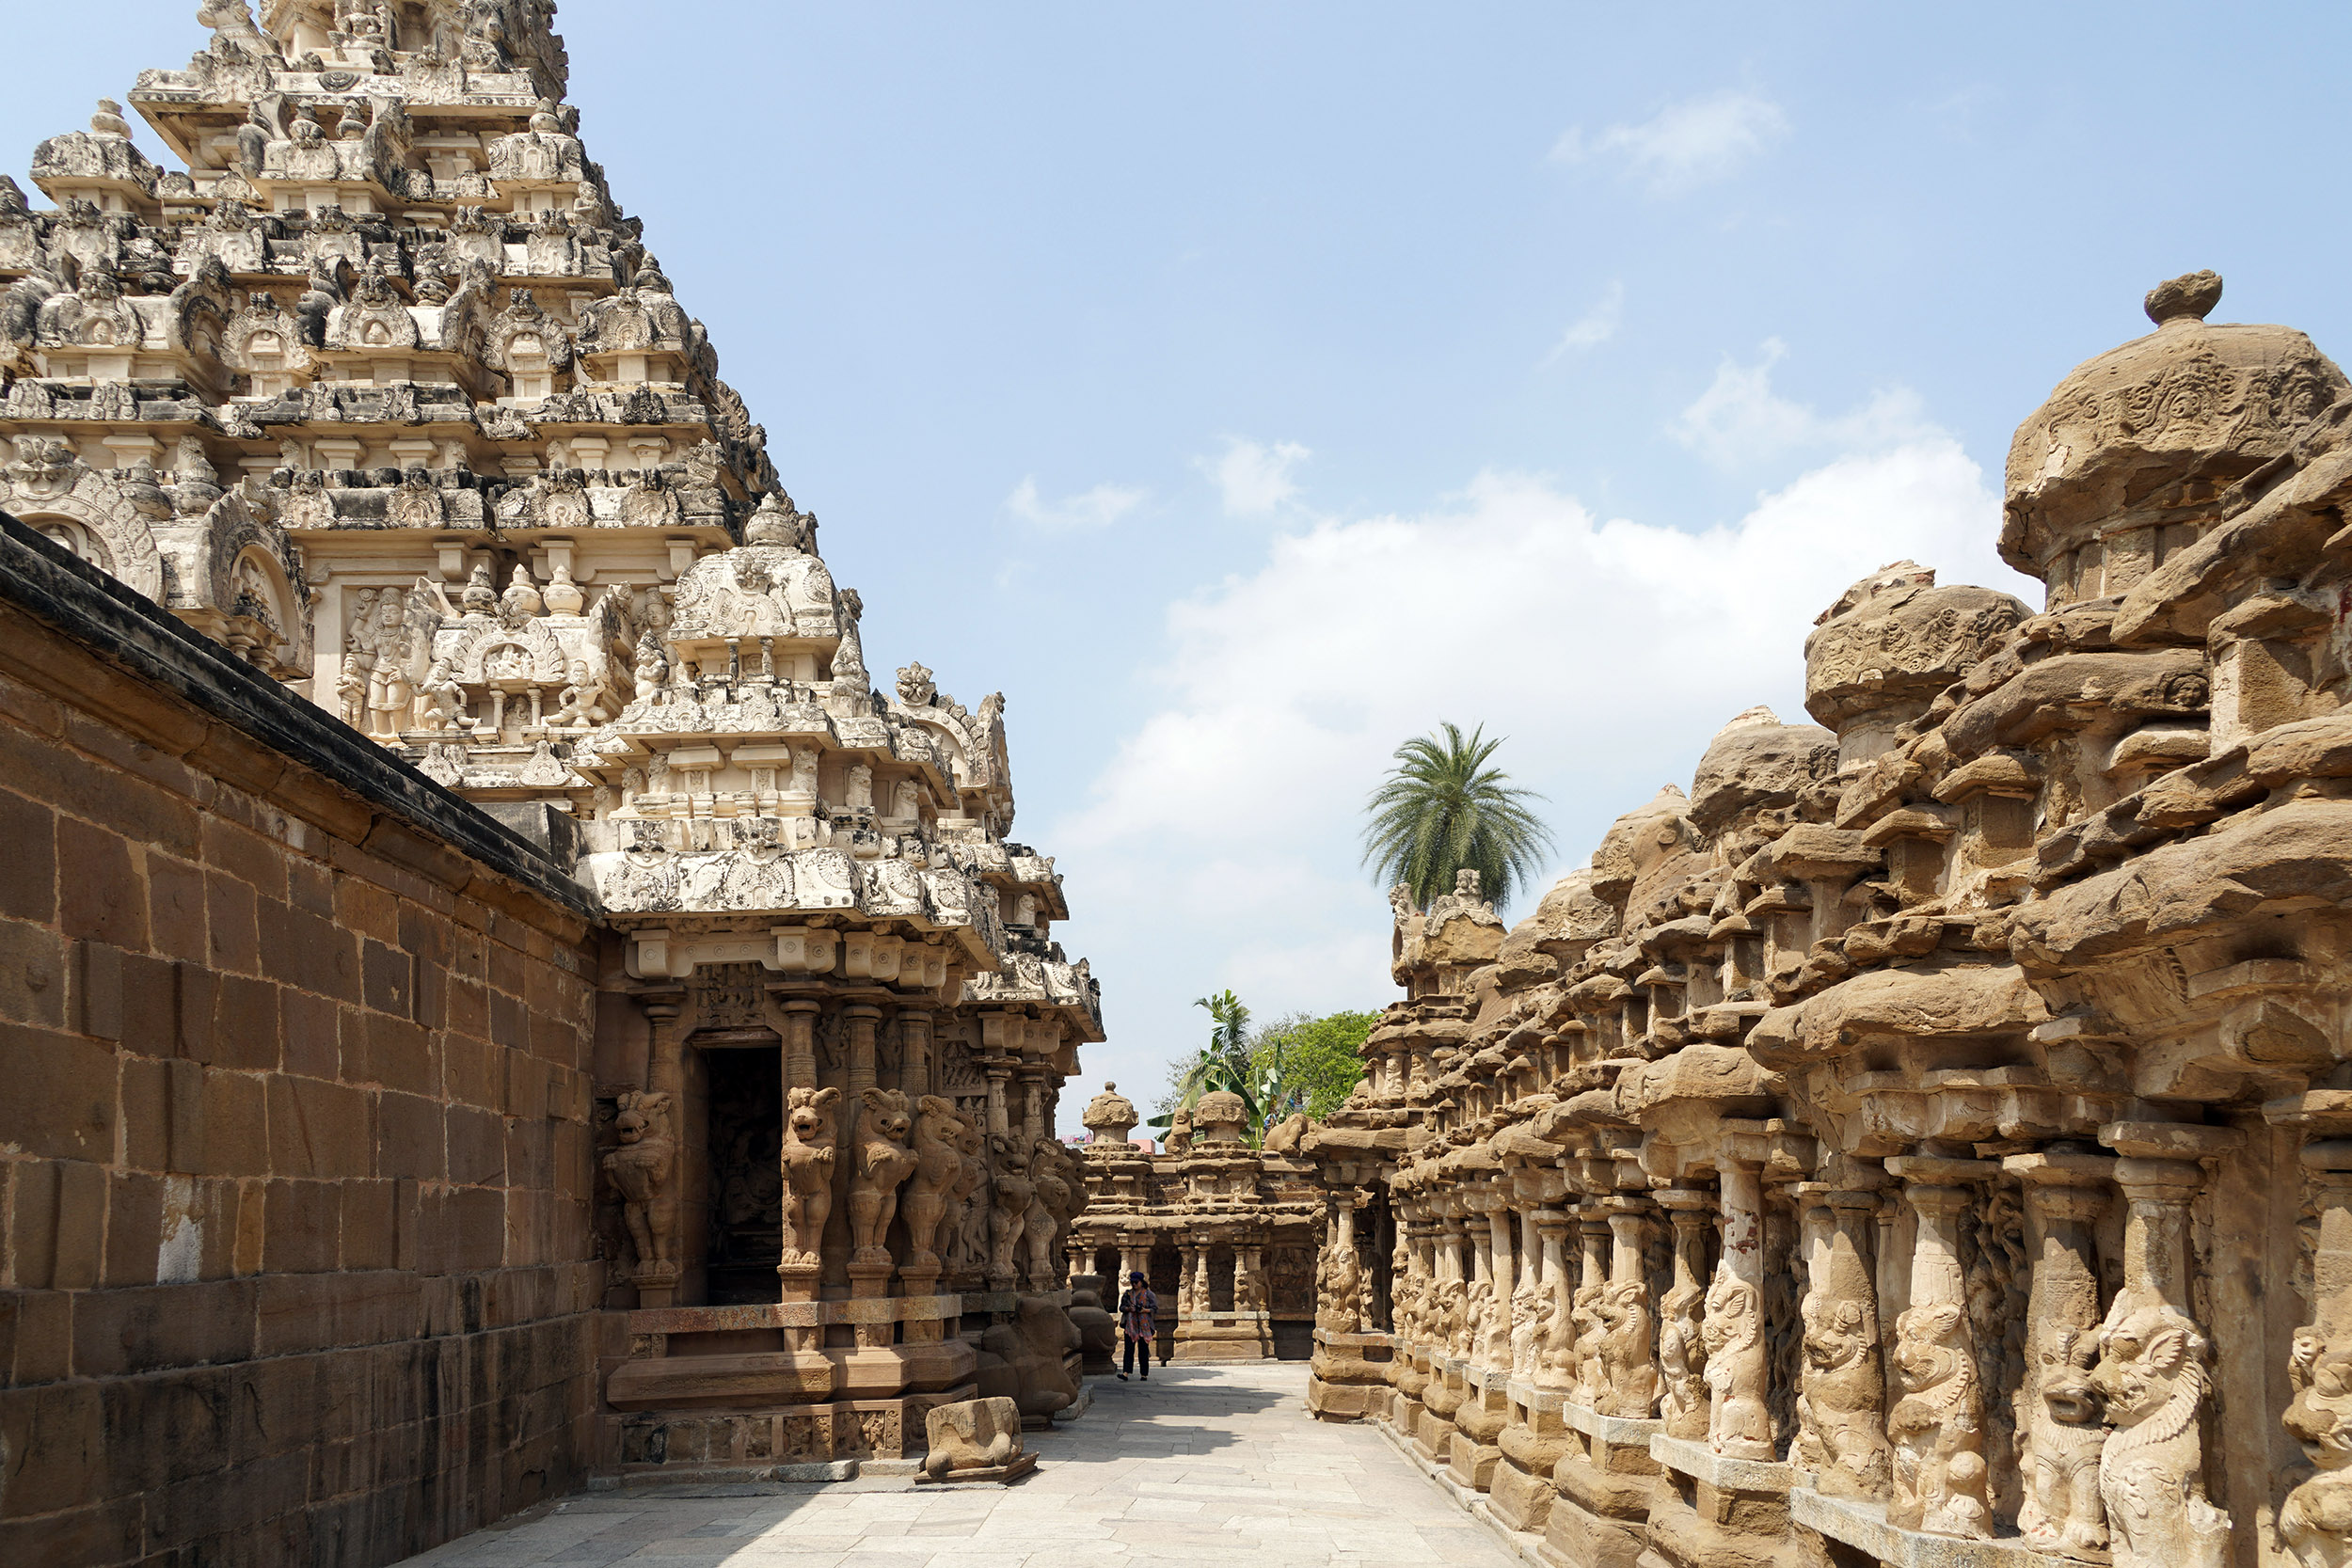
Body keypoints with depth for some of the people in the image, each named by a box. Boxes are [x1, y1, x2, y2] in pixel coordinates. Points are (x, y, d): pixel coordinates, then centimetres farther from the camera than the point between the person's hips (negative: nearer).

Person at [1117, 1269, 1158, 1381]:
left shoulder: (1148, 1293, 2)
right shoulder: (1127, 1293, 12)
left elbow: (1155, 1308, 1)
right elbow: (1121, 1307, 12)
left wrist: (1145, 1310, -16)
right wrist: (1128, 1309, -9)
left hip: (1143, 1325, -2)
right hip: (1130, 1325, 2)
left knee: (1143, 1350, 2)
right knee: (1128, 1349, -8)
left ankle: (1144, 1374, 11)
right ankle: (1125, 1373, -15)